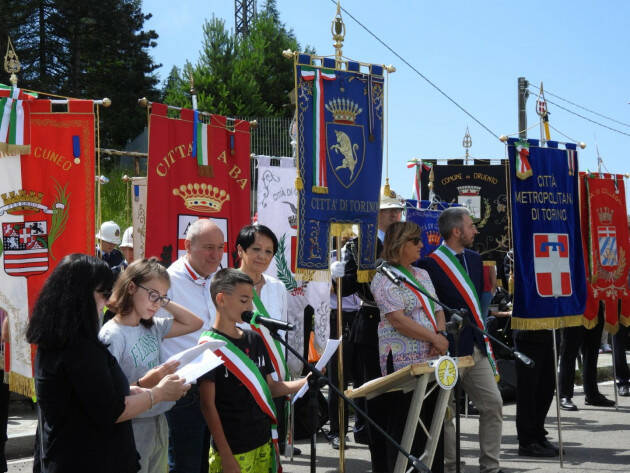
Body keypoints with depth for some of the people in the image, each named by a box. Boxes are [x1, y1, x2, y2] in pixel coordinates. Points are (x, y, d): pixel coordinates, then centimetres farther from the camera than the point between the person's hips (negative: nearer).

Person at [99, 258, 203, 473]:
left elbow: (194, 323, 15)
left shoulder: (153, 327, 9)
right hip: (133, 428, -7)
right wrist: (143, 384, -32)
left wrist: (166, 302, 4)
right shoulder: (112, 336, -15)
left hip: (158, 423, 8)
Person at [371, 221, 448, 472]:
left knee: (433, 422, 8)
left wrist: (441, 334, -4)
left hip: (431, 361, 8)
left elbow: (437, 310, 17)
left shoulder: (422, 275, 18)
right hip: (403, 363, -8)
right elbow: (398, 320, -16)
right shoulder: (384, 278, -7)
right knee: (406, 427, -4)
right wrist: (434, 338, -16)